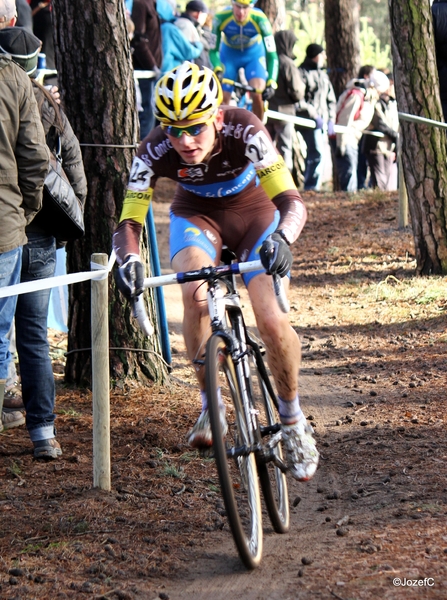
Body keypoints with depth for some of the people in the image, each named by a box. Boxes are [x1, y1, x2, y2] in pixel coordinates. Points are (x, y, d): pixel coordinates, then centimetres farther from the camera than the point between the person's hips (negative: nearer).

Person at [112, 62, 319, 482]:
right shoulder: (155, 152, -28)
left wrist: (281, 238, -58)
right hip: (196, 215, 1)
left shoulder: (245, 132, -33)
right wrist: (128, 258, -50)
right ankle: (210, 406, -14)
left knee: (271, 321, -19)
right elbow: (129, 220, -27)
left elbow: (292, 200, -37)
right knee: (195, 292, -32)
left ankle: (292, 418, 7)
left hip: (253, 212, -1)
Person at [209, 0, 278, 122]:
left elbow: (271, 54, -30)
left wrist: (271, 83, -40)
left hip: (254, 54, -1)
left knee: (258, 94, -22)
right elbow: (213, 50, -22)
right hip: (229, 54, 1)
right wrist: (217, 69, -41)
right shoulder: (221, 18, -31)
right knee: (223, 99, -6)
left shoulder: (260, 19, -33)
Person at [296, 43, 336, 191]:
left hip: (322, 121, 8)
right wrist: (314, 115, -15)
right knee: (318, 154, -16)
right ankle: (312, 187, -16)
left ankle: (309, 187, 13)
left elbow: (331, 99, 25)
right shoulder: (302, 73, -6)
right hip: (309, 121, -8)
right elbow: (298, 101, -14)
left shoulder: (323, 75, 21)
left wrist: (331, 119, 12)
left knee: (313, 155, 9)